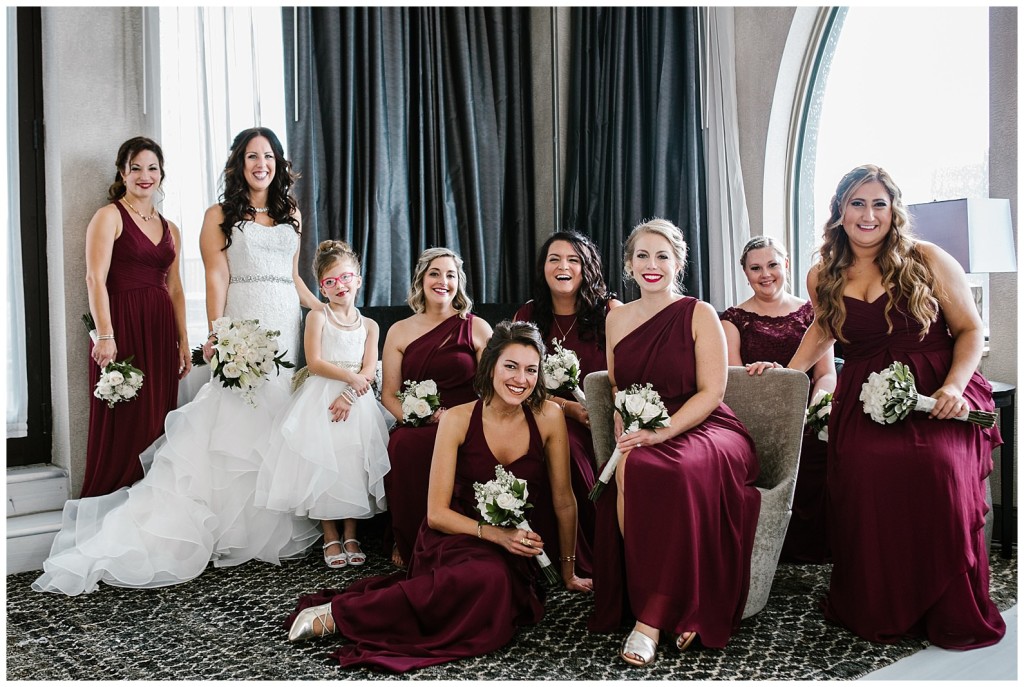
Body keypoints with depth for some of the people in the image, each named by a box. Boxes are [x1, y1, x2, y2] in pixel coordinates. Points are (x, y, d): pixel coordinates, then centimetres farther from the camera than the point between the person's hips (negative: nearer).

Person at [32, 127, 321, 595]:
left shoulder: (291, 213, 18)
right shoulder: (221, 216, 5)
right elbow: (216, 279, -4)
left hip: (288, 327, 5)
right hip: (244, 329, -4)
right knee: (236, 424, -8)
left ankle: (274, 530, 10)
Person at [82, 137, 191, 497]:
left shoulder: (170, 229, 16)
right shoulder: (109, 216, -2)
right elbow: (96, 278, -11)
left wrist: (183, 341, 13)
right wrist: (105, 335, -20)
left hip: (161, 331, 6)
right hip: (122, 326, -6)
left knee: (158, 420, 8)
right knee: (122, 422, -2)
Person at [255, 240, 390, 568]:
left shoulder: (369, 325, 10)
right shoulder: (318, 316, 2)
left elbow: (369, 372, -1)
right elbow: (315, 363, -8)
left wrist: (349, 396, -16)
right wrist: (350, 376, -15)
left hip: (356, 403, 2)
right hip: (320, 400, -2)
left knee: (354, 465, 0)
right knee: (322, 465, -6)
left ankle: (351, 536, 12)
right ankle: (331, 537, 7)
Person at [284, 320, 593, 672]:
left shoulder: (548, 417, -9)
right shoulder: (457, 420, -11)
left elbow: (563, 500, 1)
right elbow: (437, 513, -9)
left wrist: (568, 569, 7)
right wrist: (495, 534, -22)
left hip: (512, 553, 3)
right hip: (454, 537, -2)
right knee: (488, 578, -36)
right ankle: (340, 613, -22)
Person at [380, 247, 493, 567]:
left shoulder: (477, 328, 7)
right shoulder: (399, 331, 12)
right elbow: (389, 394, 10)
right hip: (416, 429, 2)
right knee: (404, 445, -32)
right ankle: (408, 544, -12)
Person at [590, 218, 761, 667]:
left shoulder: (699, 314, 0)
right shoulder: (617, 318, 13)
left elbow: (711, 392, -7)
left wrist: (662, 432, -21)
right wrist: (623, 427, -3)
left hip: (703, 429, -4)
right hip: (641, 439, 4)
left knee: (657, 469, -37)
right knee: (625, 472, -31)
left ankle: (651, 618, -27)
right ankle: (676, 612, -18)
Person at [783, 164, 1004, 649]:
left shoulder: (928, 260, 1)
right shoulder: (822, 278, 11)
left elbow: (969, 329, 4)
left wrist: (955, 385, -11)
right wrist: (787, 373, 19)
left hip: (936, 395, -2)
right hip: (862, 401, 2)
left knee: (939, 467, -30)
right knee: (864, 469, -27)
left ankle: (953, 616, -9)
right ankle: (874, 609, -7)